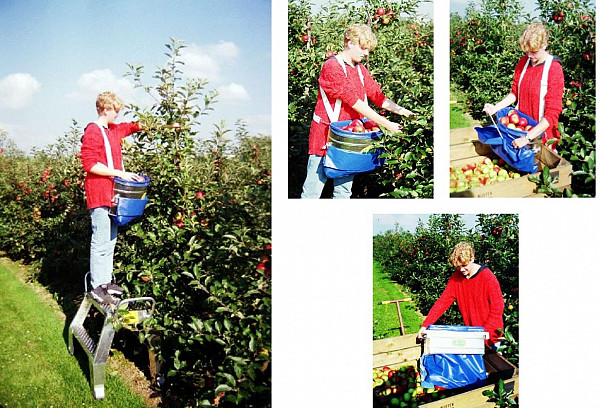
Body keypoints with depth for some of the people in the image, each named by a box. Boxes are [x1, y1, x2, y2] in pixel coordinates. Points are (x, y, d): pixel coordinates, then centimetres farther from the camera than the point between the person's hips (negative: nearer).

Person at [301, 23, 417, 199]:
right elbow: (354, 101, -20)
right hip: (326, 136, -8)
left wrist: (402, 111, -2)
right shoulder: (332, 66, -14)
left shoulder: (360, 69, 14)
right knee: (313, 189, -4)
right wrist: (385, 124, -21)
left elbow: (377, 95, 13)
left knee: (344, 189, 11)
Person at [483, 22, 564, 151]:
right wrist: (495, 107, -7)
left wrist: (527, 138, -30)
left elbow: (552, 114, -22)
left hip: (541, 134, -5)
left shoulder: (554, 69, -19)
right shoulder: (523, 62, -2)